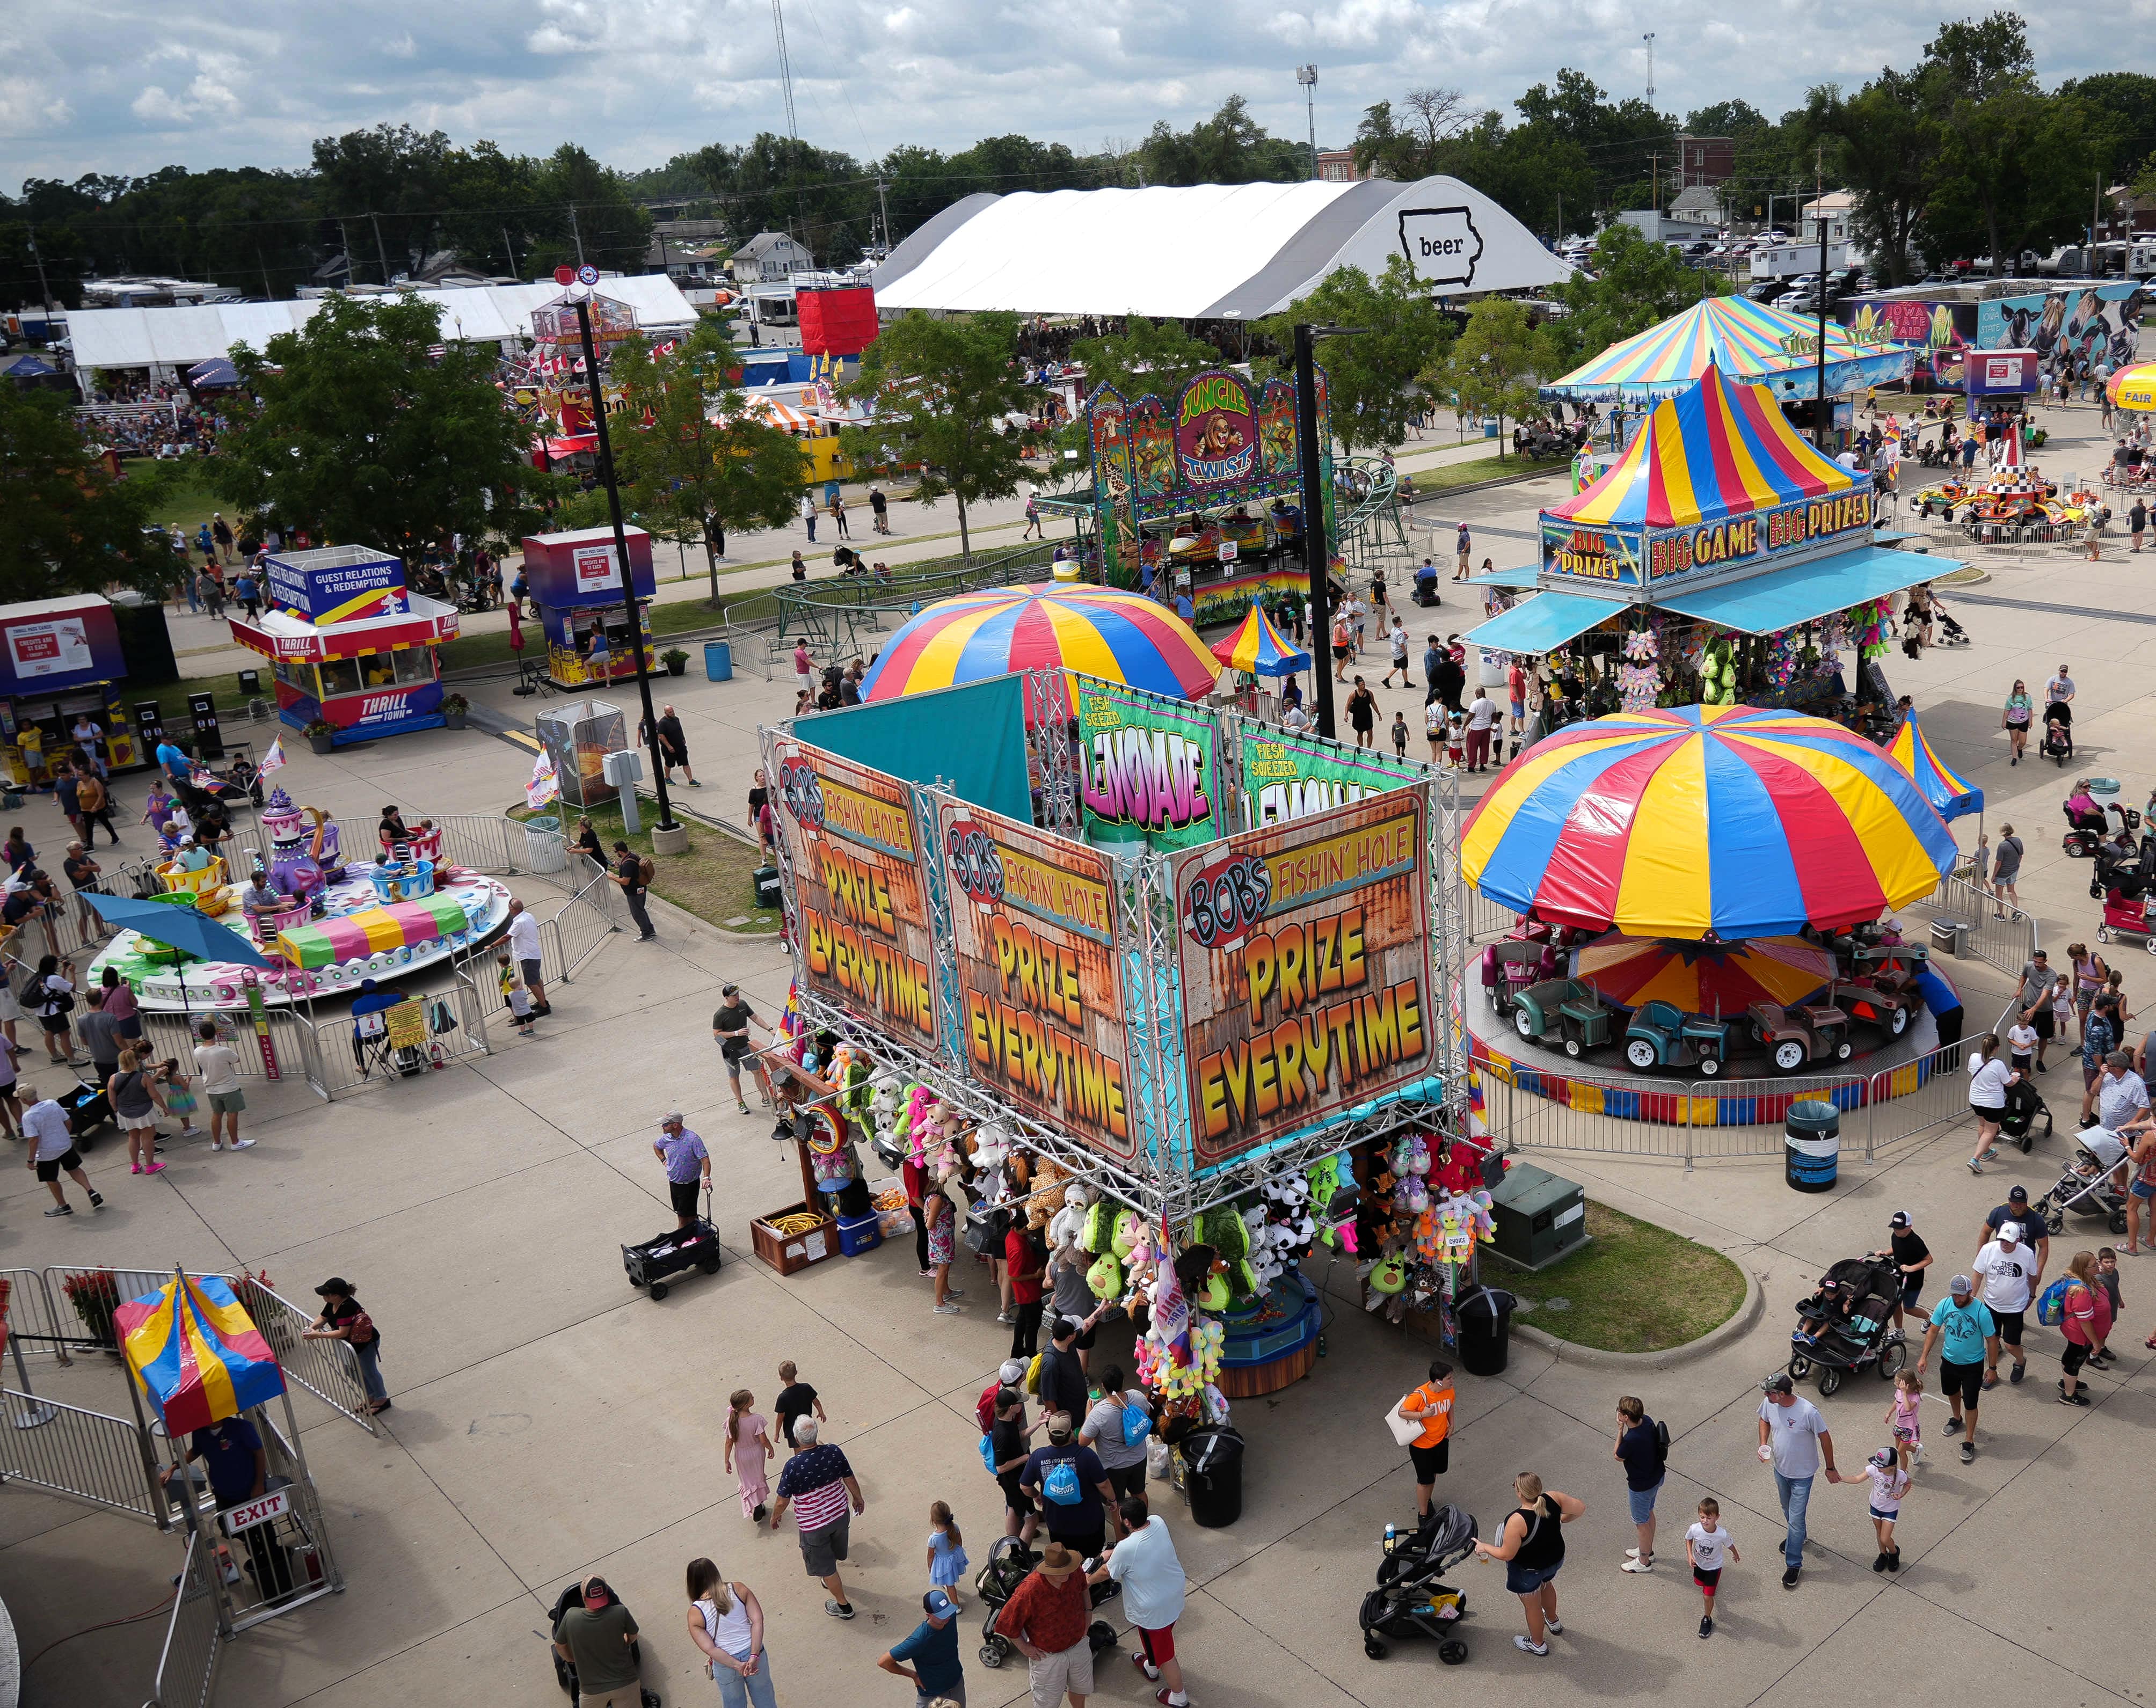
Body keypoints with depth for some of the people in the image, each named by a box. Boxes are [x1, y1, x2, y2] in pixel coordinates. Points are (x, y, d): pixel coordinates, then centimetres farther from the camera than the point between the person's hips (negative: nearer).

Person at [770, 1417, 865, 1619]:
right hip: (841, 1515, 5)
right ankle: (830, 1580, 58)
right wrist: (858, 1498, 19)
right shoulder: (834, 1453, -17)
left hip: (813, 1525, -5)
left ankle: (843, 1605, 29)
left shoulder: (793, 1466, -28)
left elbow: (782, 1502, -17)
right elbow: (850, 1480, -1)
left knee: (825, 1566, 16)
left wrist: (775, 1517, 5)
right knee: (832, 1554, 32)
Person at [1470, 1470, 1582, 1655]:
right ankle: (1554, 1622, 64)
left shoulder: (1517, 1521, -39)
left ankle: (1537, 1644, 48)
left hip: (1528, 1571, -6)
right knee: (1545, 1584, 38)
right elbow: (1581, 1507, -10)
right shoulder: (1553, 1499, -25)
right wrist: (1561, 1520, 8)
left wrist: (1484, 1547, -11)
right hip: (1555, 1559, 6)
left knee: (1532, 1605, 22)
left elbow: (1506, 1555, -29)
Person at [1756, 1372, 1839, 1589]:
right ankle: (1796, 1537, 56)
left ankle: (1794, 1564, 19)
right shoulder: (1769, 1404, -18)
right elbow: (1764, 1421, 6)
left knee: (1796, 1520, 3)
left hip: (1802, 1475, -6)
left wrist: (1830, 1469, -7)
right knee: (1788, 1510, 28)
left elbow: (1825, 1438, -18)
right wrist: (1763, 1445, -10)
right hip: (1780, 1469, 6)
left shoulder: (1808, 1412, -34)